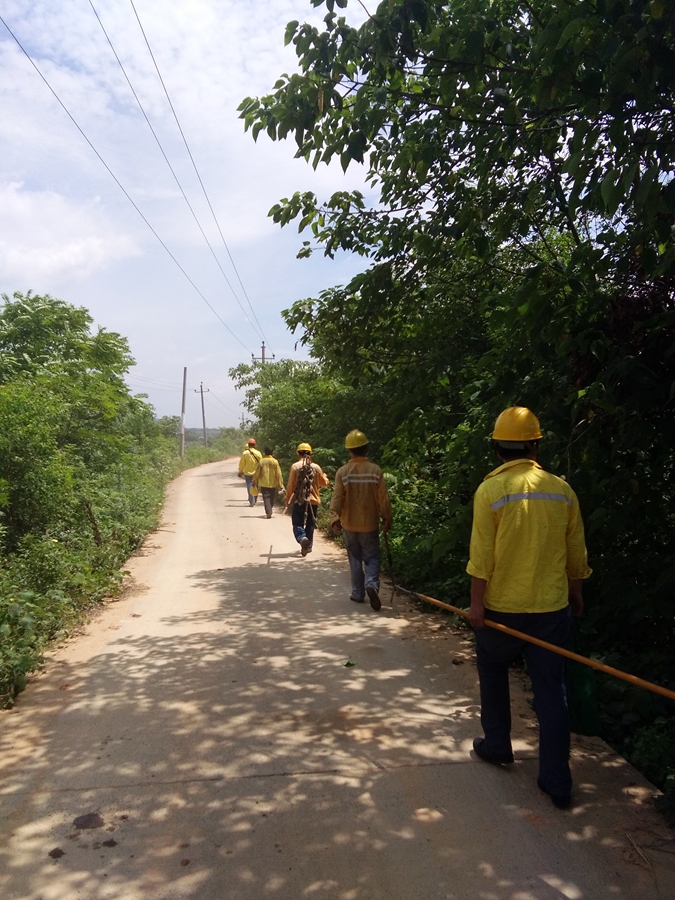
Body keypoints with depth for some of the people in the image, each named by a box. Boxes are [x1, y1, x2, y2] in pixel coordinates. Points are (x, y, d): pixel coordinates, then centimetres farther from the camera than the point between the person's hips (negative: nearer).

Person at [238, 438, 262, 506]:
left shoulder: (245, 453, -8)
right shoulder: (258, 453, -4)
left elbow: (242, 464, -3)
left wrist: (241, 472, 11)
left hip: (248, 473, -2)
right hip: (256, 473, 2)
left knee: (250, 487, 2)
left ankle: (252, 502, -6)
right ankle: (254, 501, 21)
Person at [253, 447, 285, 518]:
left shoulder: (261, 461, -5)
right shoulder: (275, 462, -6)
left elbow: (257, 473, -2)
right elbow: (278, 474, -6)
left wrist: (255, 482, 10)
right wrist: (280, 485, -1)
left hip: (263, 484, -1)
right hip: (273, 483, 1)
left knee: (266, 498, 0)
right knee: (272, 498, 16)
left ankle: (268, 512, -15)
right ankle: (269, 511, 28)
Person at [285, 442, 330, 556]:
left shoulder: (295, 466, -7)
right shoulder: (316, 467, 0)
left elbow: (290, 485, -6)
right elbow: (324, 483, 12)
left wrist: (288, 499, 5)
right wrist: (325, 477, 34)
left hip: (299, 501, -3)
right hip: (313, 501, 3)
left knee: (298, 524, 3)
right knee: (310, 524, 16)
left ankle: (302, 538, -24)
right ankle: (308, 546, 20)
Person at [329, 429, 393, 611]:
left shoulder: (343, 472, -8)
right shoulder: (375, 470, -8)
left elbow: (337, 498, -12)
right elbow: (383, 498, -5)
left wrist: (335, 519, -11)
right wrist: (387, 519, 4)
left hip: (349, 524, 1)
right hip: (370, 523, -1)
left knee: (355, 559, 14)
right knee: (372, 558, 9)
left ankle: (358, 593, 18)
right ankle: (372, 584, -15)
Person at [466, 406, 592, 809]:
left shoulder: (490, 490, -13)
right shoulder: (561, 490, -3)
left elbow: (482, 554, -13)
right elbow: (576, 555, 5)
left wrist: (476, 603, -5)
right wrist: (576, 594, 20)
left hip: (503, 607, -2)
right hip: (552, 607, 3)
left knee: (493, 671, 22)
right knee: (552, 689, 10)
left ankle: (498, 745, 34)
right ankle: (557, 781, 17)